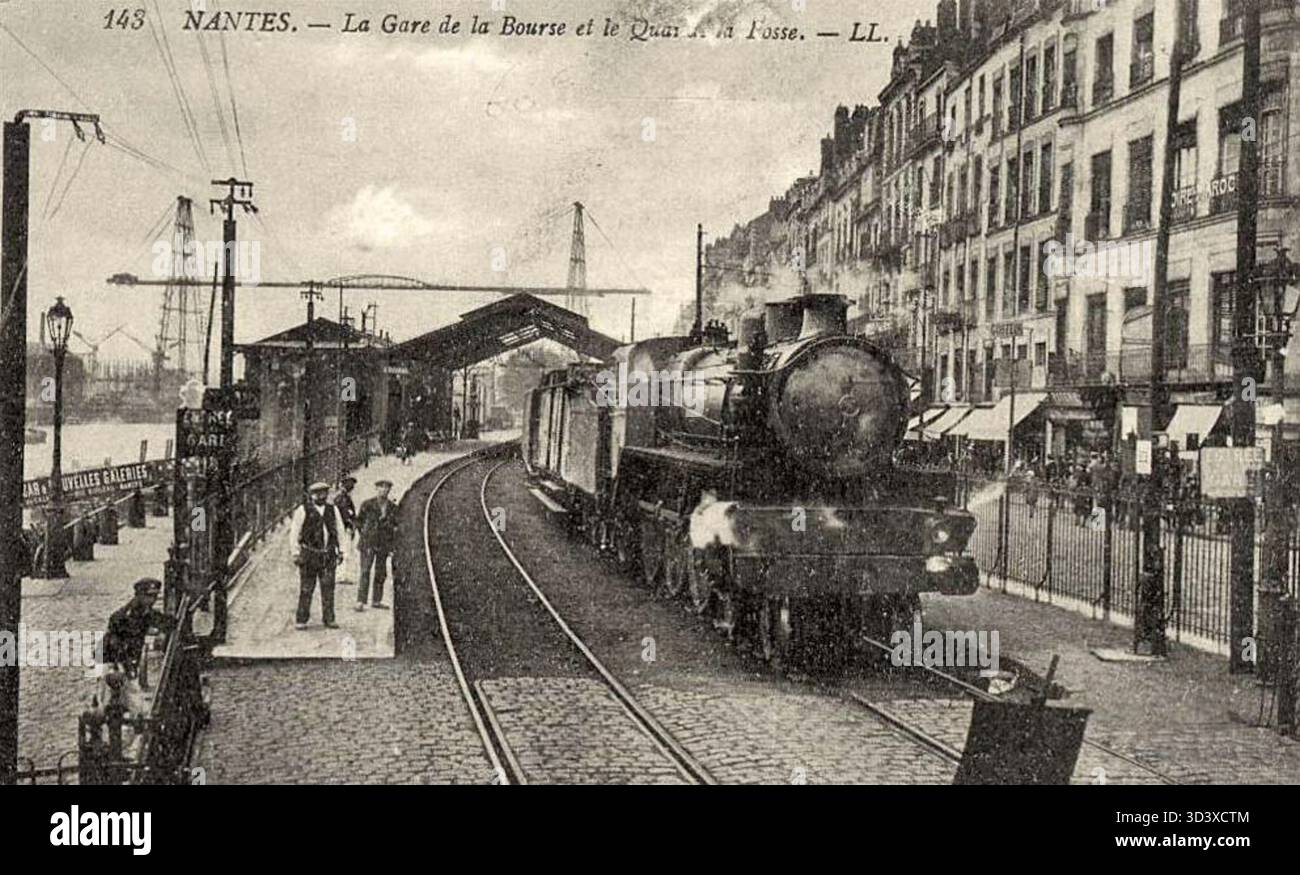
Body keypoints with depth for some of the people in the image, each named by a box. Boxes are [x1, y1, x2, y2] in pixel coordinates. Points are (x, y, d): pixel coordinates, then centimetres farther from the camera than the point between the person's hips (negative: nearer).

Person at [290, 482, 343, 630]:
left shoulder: (332, 510, 11)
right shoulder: (303, 510, -3)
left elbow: (337, 532, 18)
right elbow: (294, 532, -1)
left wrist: (339, 551, 13)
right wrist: (296, 554, -6)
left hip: (328, 555, 4)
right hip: (309, 555, -4)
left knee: (328, 588, 2)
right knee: (306, 589, -1)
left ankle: (329, 619, 9)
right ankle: (301, 620, 7)